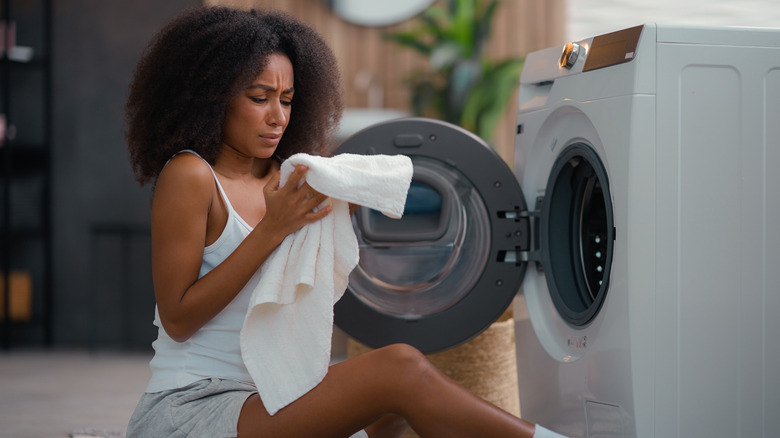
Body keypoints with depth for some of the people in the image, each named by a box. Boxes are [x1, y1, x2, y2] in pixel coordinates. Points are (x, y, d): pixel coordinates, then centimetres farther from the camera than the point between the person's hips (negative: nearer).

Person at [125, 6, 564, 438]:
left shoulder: (280, 176, 12)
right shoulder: (189, 175, -10)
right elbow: (178, 319, -14)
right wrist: (273, 229, -18)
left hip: (260, 396, 8)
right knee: (400, 369, -19)